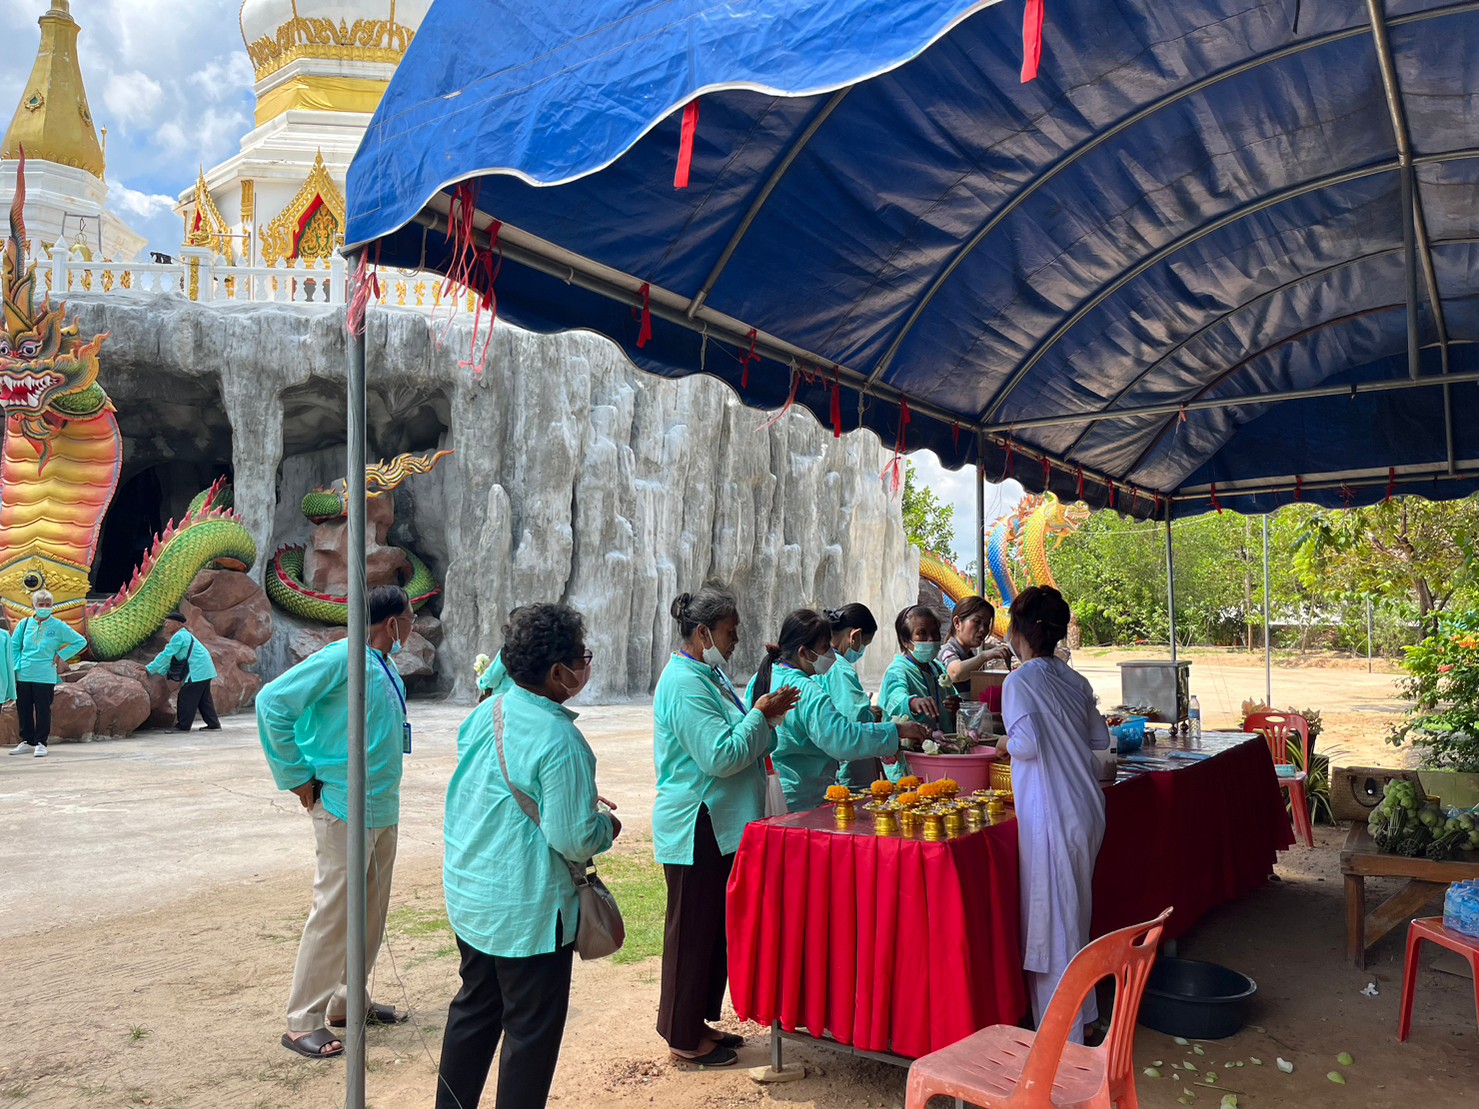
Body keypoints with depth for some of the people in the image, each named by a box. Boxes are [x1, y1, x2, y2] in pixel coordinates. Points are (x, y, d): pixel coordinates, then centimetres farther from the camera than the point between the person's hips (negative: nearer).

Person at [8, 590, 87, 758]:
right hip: (23, 675, 3)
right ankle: (27, 741, 24)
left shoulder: (58, 626, -2)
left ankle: (40, 743, 10)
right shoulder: (25, 623, 6)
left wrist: (61, 656, -1)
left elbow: (81, 642, 3)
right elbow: (14, 645, 14)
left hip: (45, 676, -3)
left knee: (43, 710, 1)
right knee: (24, 709, 10)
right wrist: (17, 665, 5)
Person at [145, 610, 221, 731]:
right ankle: (213, 724, 13)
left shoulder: (179, 636, -11)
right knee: (203, 699, 13)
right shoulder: (185, 634, 20)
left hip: (197, 671, -10)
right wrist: (161, 671, 20)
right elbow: (171, 656, 24)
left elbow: (166, 655, -13)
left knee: (186, 697, -3)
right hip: (205, 670, 10)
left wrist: (149, 668, -8)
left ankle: (183, 726, 1)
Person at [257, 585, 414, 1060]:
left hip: (384, 808, 9)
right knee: (333, 913, -1)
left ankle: (349, 1002, 31)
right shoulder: (343, 657, -16)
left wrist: (385, 796, 14)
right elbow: (273, 701, -19)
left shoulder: (388, 670, 10)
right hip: (345, 810, -9)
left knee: (371, 912, 16)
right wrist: (297, 777, -14)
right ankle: (304, 1021, 11)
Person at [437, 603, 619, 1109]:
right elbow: (573, 840, -24)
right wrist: (606, 825, -3)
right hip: (527, 910, -8)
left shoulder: (485, 713, 0)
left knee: (473, 1009, 23)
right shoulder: (560, 740, -25)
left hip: (469, 893, 8)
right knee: (531, 1029, 9)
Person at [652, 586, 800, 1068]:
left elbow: (732, 738, 20)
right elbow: (720, 757, -26)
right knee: (692, 933, 3)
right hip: (696, 831, -10)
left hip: (721, 828, 10)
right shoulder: (685, 684, -21)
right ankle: (683, 1038, 17)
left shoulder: (708, 675, 12)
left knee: (715, 930, 18)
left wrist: (764, 712, 4)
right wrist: (761, 715, -16)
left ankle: (699, 1023, 32)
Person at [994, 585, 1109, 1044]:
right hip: (1087, 807, 7)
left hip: (1050, 815, -7)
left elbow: (1028, 743, -23)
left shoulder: (1020, 682, -13)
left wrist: (1006, 742, -3)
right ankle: (1083, 1014, 33)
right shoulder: (1074, 680, 7)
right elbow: (1100, 738, 14)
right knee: (1074, 915, 20)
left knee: (1053, 919, 1)